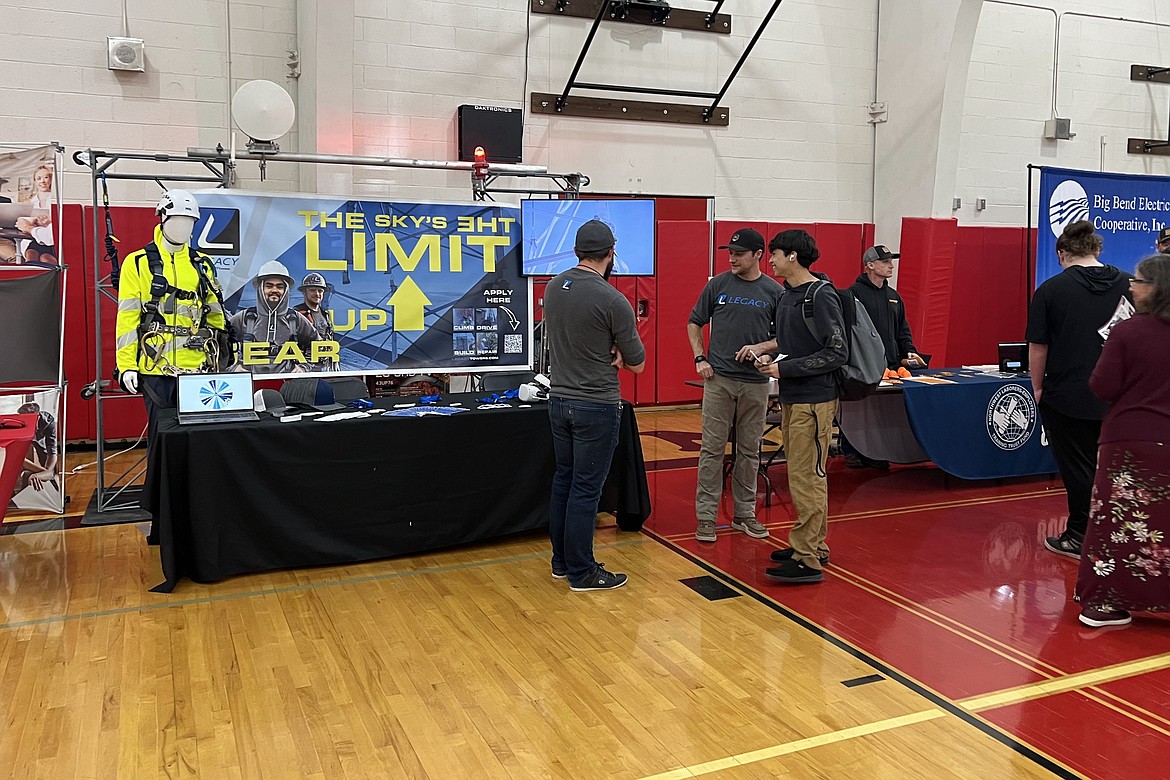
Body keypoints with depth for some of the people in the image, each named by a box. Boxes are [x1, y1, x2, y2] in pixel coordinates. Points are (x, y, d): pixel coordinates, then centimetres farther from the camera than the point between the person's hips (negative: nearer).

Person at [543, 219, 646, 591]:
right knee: (586, 489, 1)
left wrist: (605, 355, 5)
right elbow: (637, 364, -8)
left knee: (564, 480, 16)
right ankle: (581, 573, 11)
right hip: (595, 407, -7)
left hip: (559, 400, 7)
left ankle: (562, 561, 28)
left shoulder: (554, 287, 4)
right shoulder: (613, 302, -18)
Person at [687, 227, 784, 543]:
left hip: (755, 382, 1)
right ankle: (706, 516, 8)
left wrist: (760, 347, -12)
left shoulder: (775, 291, 2)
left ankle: (745, 513, 22)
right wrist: (700, 359, -1)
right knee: (712, 449, 1)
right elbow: (694, 323, 11)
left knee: (749, 451, 10)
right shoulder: (718, 284, 3)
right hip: (718, 378, 0)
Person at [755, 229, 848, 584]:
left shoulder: (821, 296, -14)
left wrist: (785, 368, -18)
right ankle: (814, 544, 27)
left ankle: (808, 561, 0)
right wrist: (771, 358, 3)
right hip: (791, 399, 9)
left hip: (813, 400, -9)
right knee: (802, 475, 15)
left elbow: (837, 352, -18)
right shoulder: (788, 296, 13)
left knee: (806, 478, -6)